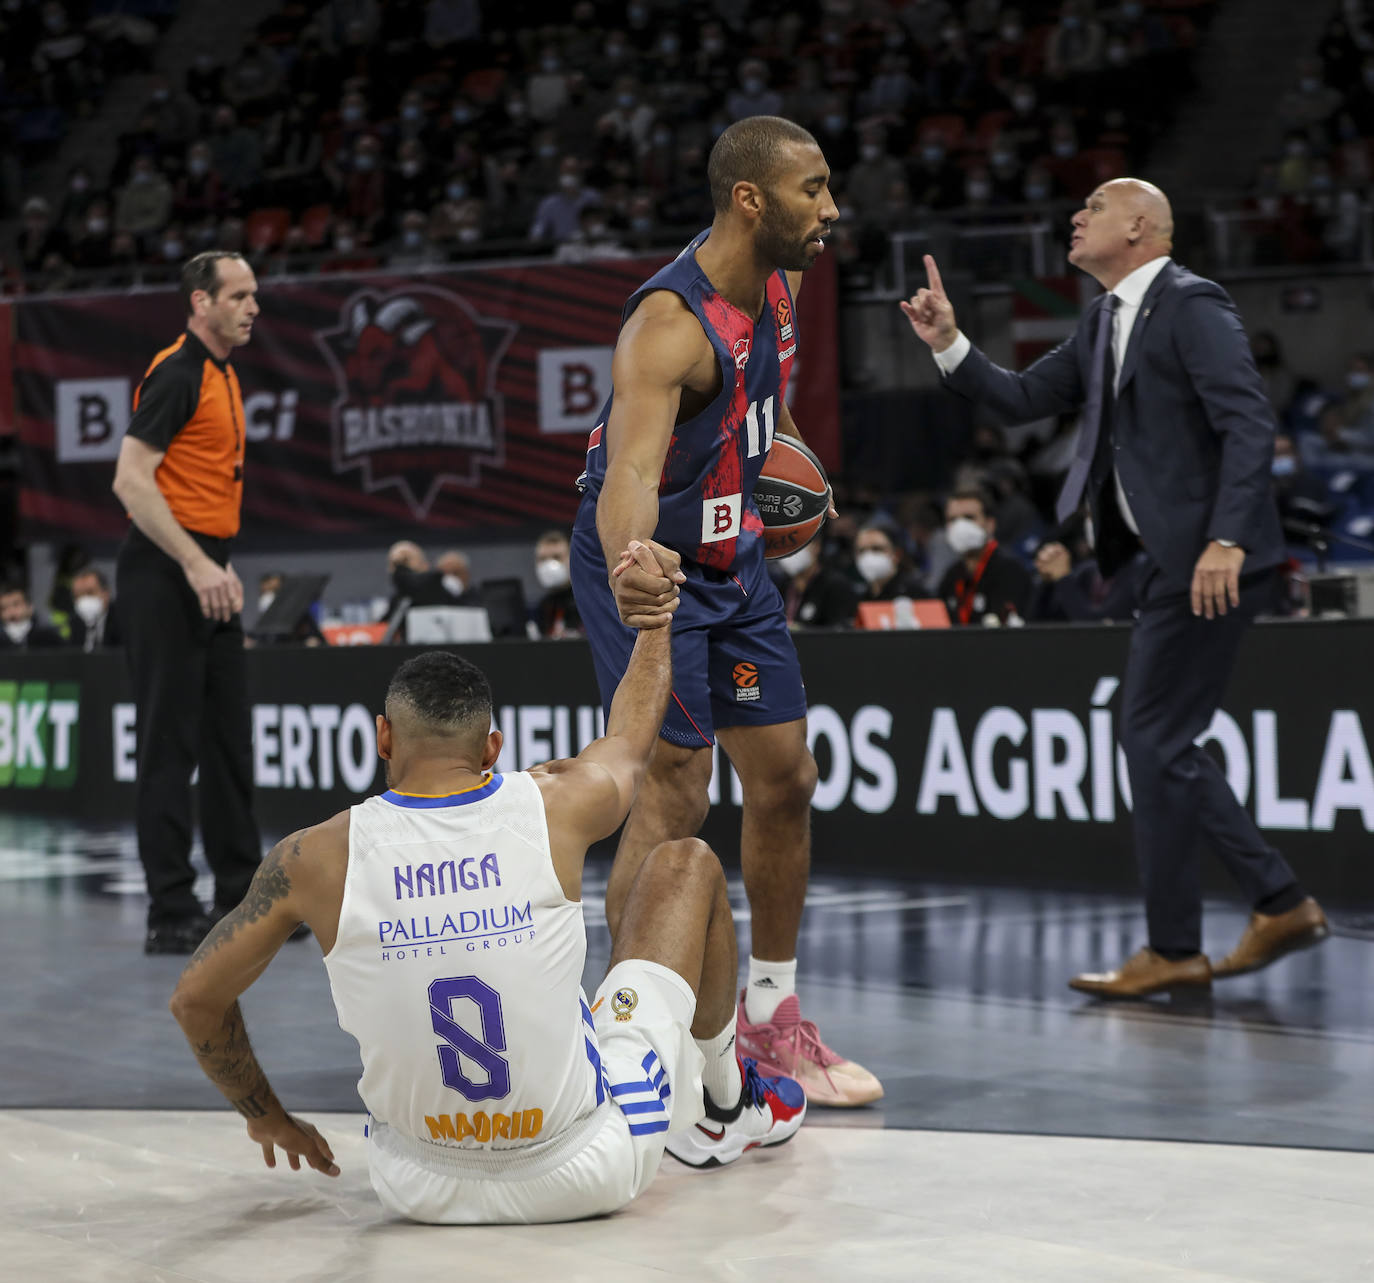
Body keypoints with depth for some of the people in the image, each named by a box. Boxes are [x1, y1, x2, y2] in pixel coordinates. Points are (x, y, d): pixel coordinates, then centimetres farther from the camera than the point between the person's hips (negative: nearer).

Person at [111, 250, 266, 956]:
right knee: (170, 741, -6)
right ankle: (171, 915, -3)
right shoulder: (176, 373, -12)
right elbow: (131, 480, -19)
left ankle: (241, 896, 20)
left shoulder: (224, 376, 17)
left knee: (229, 737, 12)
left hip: (206, 574, 9)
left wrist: (223, 565, 16)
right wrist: (195, 565, -23)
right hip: (163, 574, -9)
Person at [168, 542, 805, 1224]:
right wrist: (656, 615, 32)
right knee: (686, 862, 18)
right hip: (588, 1176, -1)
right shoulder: (553, 808, -12)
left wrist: (266, 1116, 17)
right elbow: (631, 739, 13)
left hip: (421, 1189, 1)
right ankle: (726, 1104, 41)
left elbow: (195, 999, -1)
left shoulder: (319, 857, -13)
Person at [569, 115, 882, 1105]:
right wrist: (630, 567, -62)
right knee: (675, 793, -14)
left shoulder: (780, 283, -3)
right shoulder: (670, 324, -29)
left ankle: (770, 1016, 23)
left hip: (733, 557, 8)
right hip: (652, 565, -8)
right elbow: (630, 470, -44)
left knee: (786, 779, 9)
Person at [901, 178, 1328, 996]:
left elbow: (1251, 424, -20)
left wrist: (1226, 540, -28)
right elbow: (1021, 400, 19)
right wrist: (949, 344, 5)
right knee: (1163, 745, 13)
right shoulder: (1106, 324, 17)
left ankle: (1173, 950, 2)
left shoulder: (1193, 307, -11)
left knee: (1154, 739, -6)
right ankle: (1281, 903, 20)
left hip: (1211, 562, -10)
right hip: (1174, 562, 10)